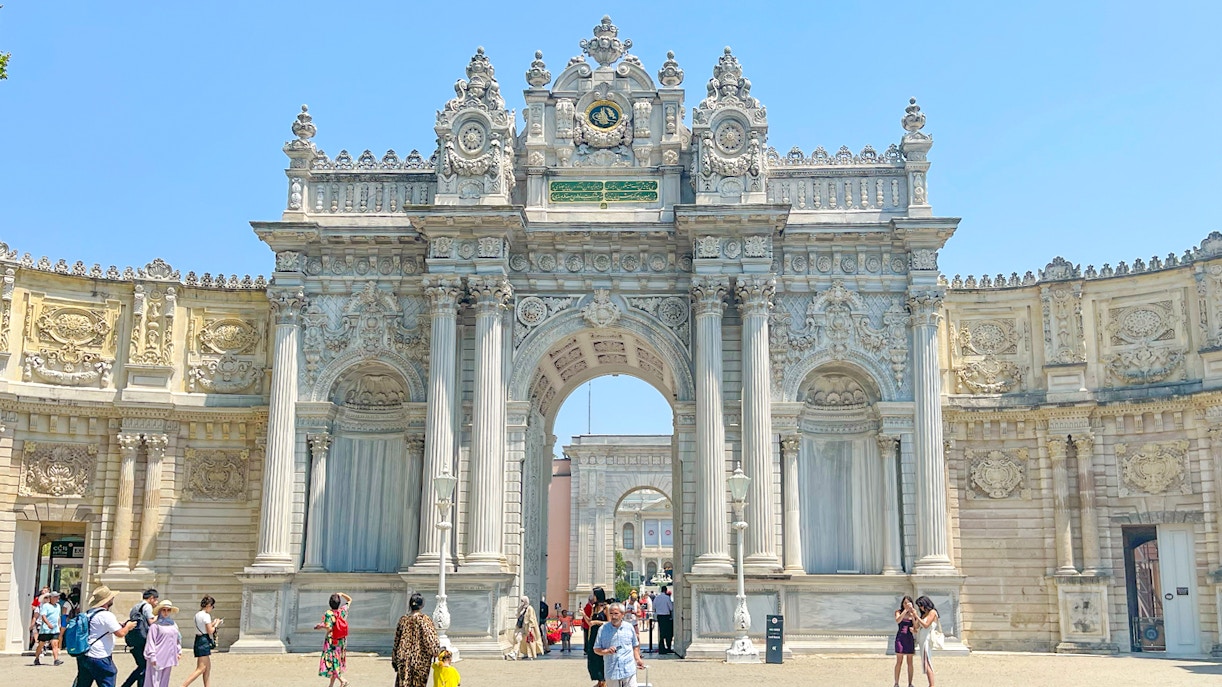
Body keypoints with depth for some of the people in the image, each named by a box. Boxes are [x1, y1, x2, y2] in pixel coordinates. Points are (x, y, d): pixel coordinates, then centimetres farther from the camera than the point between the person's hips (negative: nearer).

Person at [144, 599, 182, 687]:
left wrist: (179, 651, 14)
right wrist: (152, 656, -14)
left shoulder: (173, 624, 12)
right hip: (158, 658, -6)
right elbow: (151, 641, -10)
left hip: (168, 657, 6)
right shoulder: (155, 625, -7)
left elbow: (178, 639, 19)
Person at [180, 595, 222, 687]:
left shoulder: (197, 615, 14)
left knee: (208, 667, 12)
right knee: (201, 668, -10)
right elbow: (210, 631, -14)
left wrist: (213, 623, 17)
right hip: (204, 641, -10)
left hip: (198, 641, 10)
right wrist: (216, 625, 2)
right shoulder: (206, 615, -13)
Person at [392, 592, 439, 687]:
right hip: (420, 659, -2)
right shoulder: (425, 620, -10)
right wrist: (437, 650, 1)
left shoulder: (403, 620, 1)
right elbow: (430, 639, -12)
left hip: (404, 658, 3)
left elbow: (397, 640, 7)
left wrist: (394, 659, 16)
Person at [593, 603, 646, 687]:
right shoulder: (603, 629, 1)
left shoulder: (629, 628, 6)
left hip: (629, 670, 0)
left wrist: (638, 659, 3)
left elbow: (635, 646, 17)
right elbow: (596, 649, 4)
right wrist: (606, 651, -14)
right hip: (611, 673, 0)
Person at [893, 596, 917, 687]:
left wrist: (914, 614, -14)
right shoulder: (899, 612, 2)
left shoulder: (913, 613, 5)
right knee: (899, 662, -1)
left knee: (910, 662, 6)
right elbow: (897, 621, -18)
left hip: (910, 638, 2)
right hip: (900, 637, -2)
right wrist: (905, 610, -21)